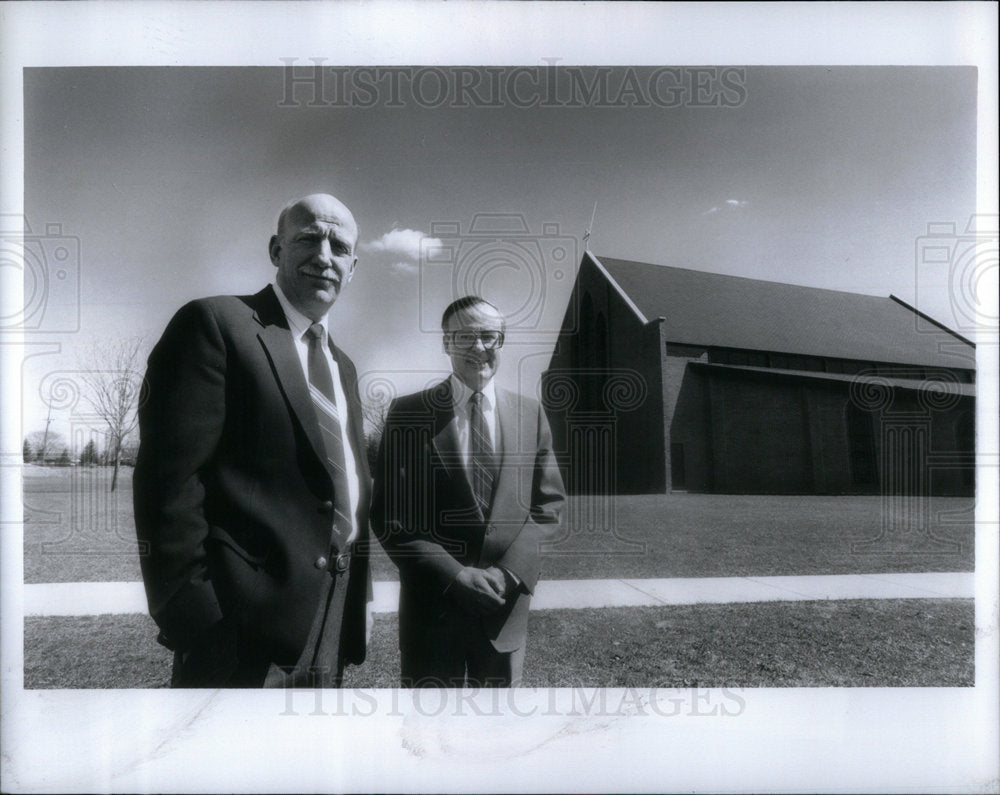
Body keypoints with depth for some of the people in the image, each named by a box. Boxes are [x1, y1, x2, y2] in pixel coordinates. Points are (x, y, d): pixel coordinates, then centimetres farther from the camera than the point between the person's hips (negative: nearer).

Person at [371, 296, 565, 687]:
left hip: (506, 605, 3)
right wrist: (455, 573, -14)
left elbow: (549, 504, 6)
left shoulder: (530, 413, 5)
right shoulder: (408, 413, -4)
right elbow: (389, 515, -6)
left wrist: (508, 571, -8)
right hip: (432, 605, -2)